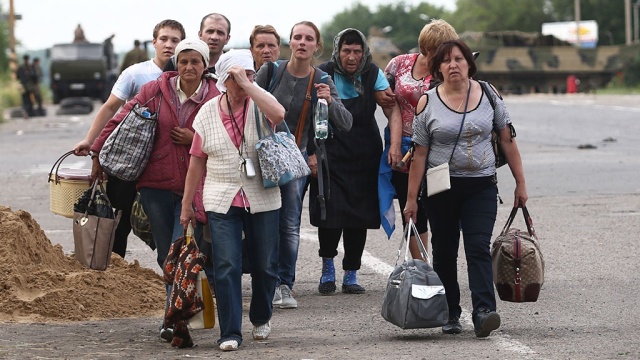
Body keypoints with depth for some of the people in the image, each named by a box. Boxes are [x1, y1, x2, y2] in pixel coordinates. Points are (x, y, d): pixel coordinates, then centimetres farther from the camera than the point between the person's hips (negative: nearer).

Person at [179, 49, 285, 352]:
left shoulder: (259, 104, -1)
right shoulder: (208, 113, 3)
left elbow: (278, 114, -27)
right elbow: (197, 161, 8)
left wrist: (247, 85, -22)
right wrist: (186, 205, 9)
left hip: (262, 200, 0)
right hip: (222, 202, 0)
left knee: (265, 265, 10)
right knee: (226, 267, -7)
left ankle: (261, 318, 34)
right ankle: (230, 333, -2)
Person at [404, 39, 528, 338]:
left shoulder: (489, 96, 2)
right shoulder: (427, 103, -1)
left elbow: (507, 140, 7)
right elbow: (420, 154, -1)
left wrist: (520, 183, 5)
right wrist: (411, 199, -2)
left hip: (481, 186, 0)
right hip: (441, 187, 1)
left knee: (478, 247, -14)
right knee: (444, 252, 6)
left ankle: (483, 311, -23)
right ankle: (450, 315, 18)